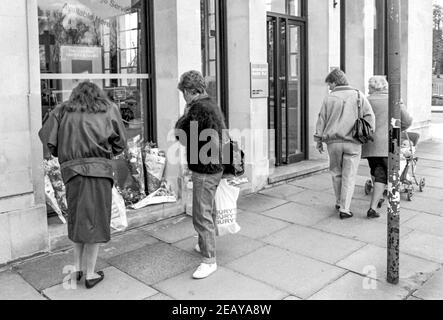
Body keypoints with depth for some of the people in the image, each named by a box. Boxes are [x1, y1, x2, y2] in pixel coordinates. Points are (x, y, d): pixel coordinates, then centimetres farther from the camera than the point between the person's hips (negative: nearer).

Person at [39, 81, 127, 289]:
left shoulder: (62, 111, 12)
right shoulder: (109, 110, 10)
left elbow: (47, 139, 3)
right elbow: (120, 143, 8)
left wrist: (65, 153, 19)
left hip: (72, 170, 2)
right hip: (99, 169, -2)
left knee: (77, 219, 18)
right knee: (95, 221, 5)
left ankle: (77, 268, 19)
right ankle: (90, 274, 11)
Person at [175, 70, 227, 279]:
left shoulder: (198, 108, -20)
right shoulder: (212, 105, 11)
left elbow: (180, 135, -17)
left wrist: (185, 113, -4)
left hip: (204, 171, -11)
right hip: (214, 168, 11)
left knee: (202, 216, -3)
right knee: (207, 211, 24)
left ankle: (209, 260, 6)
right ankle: (205, 245, 41)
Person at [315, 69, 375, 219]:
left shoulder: (329, 98, 1)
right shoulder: (358, 95, 2)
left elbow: (322, 120, 3)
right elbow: (369, 116, -2)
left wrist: (319, 140, 11)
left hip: (333, 141, 1)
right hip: (353, 142, 0)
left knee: (336, 173, 18)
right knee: (349, 176, 3)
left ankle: (340, 202, 28)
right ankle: (344, 209, 3)